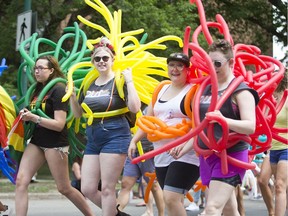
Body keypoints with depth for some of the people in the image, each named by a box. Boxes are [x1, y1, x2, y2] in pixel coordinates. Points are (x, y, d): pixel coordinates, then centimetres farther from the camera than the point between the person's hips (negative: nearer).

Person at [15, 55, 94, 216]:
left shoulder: (58, 89, -12)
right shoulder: (38, 89, 11)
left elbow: (59, 124, -17)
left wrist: (34, 118, -23)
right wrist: (26, 115, 2)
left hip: (55, 144, -7)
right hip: (37, 141, 8)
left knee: (64, 188, 2)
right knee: (21, 181, -7)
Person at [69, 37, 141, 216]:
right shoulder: (89, 84, 12)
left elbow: (135, 108, -19)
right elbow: (78, 113, 20)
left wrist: (129, 81, -18)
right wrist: (72, 95, 7)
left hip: (115, 136, -7)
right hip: (93, 139, 7)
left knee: (107, 189, -6)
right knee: (87, 189, 4)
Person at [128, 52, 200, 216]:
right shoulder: (161, 90, 16)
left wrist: (185, 148, -30)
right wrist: (134, 141, 9)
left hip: (185, 155, -7)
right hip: (161, 155, 7)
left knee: (171, 198, -19)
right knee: (175, 201, 10)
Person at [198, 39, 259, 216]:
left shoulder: (241, 90, -10)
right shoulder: (206, 89, 11)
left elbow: (250, 126, -21)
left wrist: (224, 120, -36)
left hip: (231, 155, -7)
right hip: (207, 154, 7)